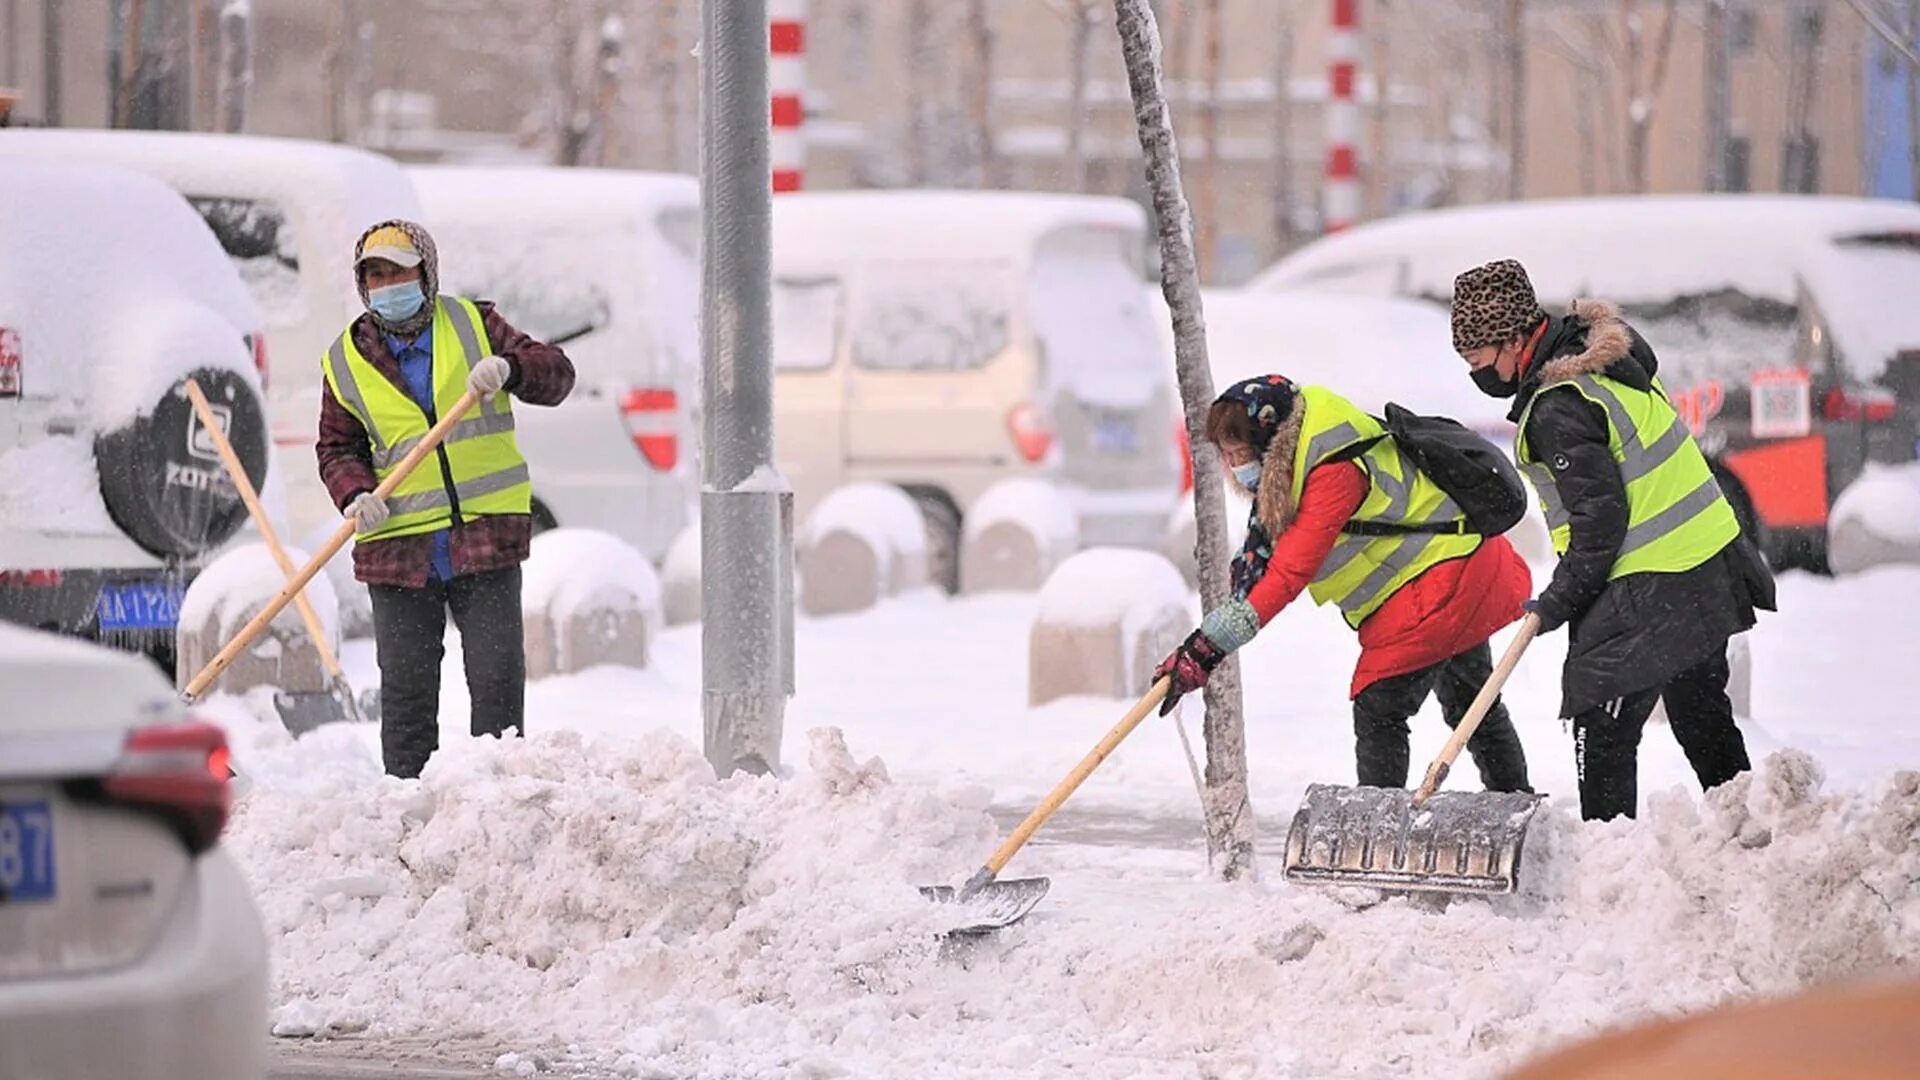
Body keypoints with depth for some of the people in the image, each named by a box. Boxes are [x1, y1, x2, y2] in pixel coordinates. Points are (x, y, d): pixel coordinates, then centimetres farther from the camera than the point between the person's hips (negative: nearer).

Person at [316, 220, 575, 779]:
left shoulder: (472, 325, 6)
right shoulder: (347, 360, 8)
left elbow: (556, 375, 2)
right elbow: (337, 448, 9)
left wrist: (509, 367, -19)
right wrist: (356, 494, -12)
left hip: (485, 537, -1)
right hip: (399, 544, 1)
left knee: (498, 677, -3)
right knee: (406, 687, 2)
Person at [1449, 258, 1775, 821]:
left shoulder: (1557, 409, -21)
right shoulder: (1607, 350, 8)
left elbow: (1599, 515, -22)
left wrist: (1560, 600, -12)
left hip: (1650, 588, -10)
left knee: (1601, 727, -4)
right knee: (1701, 714, 22)